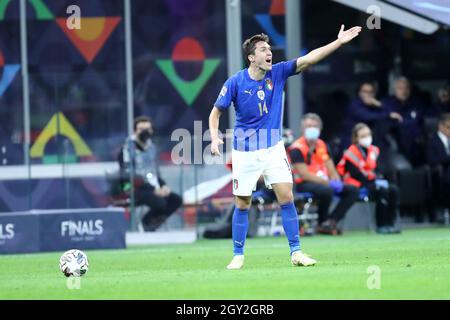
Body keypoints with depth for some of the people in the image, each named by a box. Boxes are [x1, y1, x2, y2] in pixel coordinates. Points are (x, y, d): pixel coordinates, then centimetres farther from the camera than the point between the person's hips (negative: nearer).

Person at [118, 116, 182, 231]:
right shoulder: (129, 148, -13)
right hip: (135, 190, -8)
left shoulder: (151, 147, 14)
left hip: (153, 188, 8)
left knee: (176, 200, -7)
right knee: (160, 203, -30)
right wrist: (153, 190, -20)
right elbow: (129, 176, -18)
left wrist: (163, 186, 1)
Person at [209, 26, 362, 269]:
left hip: (273, 149, 2)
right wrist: (214, 137, -18)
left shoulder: (278, 73, -5)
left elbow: (309, 59, -12)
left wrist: (339, 42, -21)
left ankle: (295, 252, -2)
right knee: (242, 205, 3)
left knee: (286, 198, -7)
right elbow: (216, 112, -1)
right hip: (245, 152, -2)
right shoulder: (235, 83, -11)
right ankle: (238, 255, 15)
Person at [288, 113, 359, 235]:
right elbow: (304, 174, -18)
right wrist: (327, 182, -24)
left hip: (323, 182, 8)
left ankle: (331, 220, -15)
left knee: (353, 190, -5)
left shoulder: (322, 145, 13)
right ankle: (323, 223, -14)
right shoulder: (297, 149, -10)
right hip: (304, 184, -8)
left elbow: (331, 170, 13)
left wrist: (336, 181, -11)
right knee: (327, 190, -37)